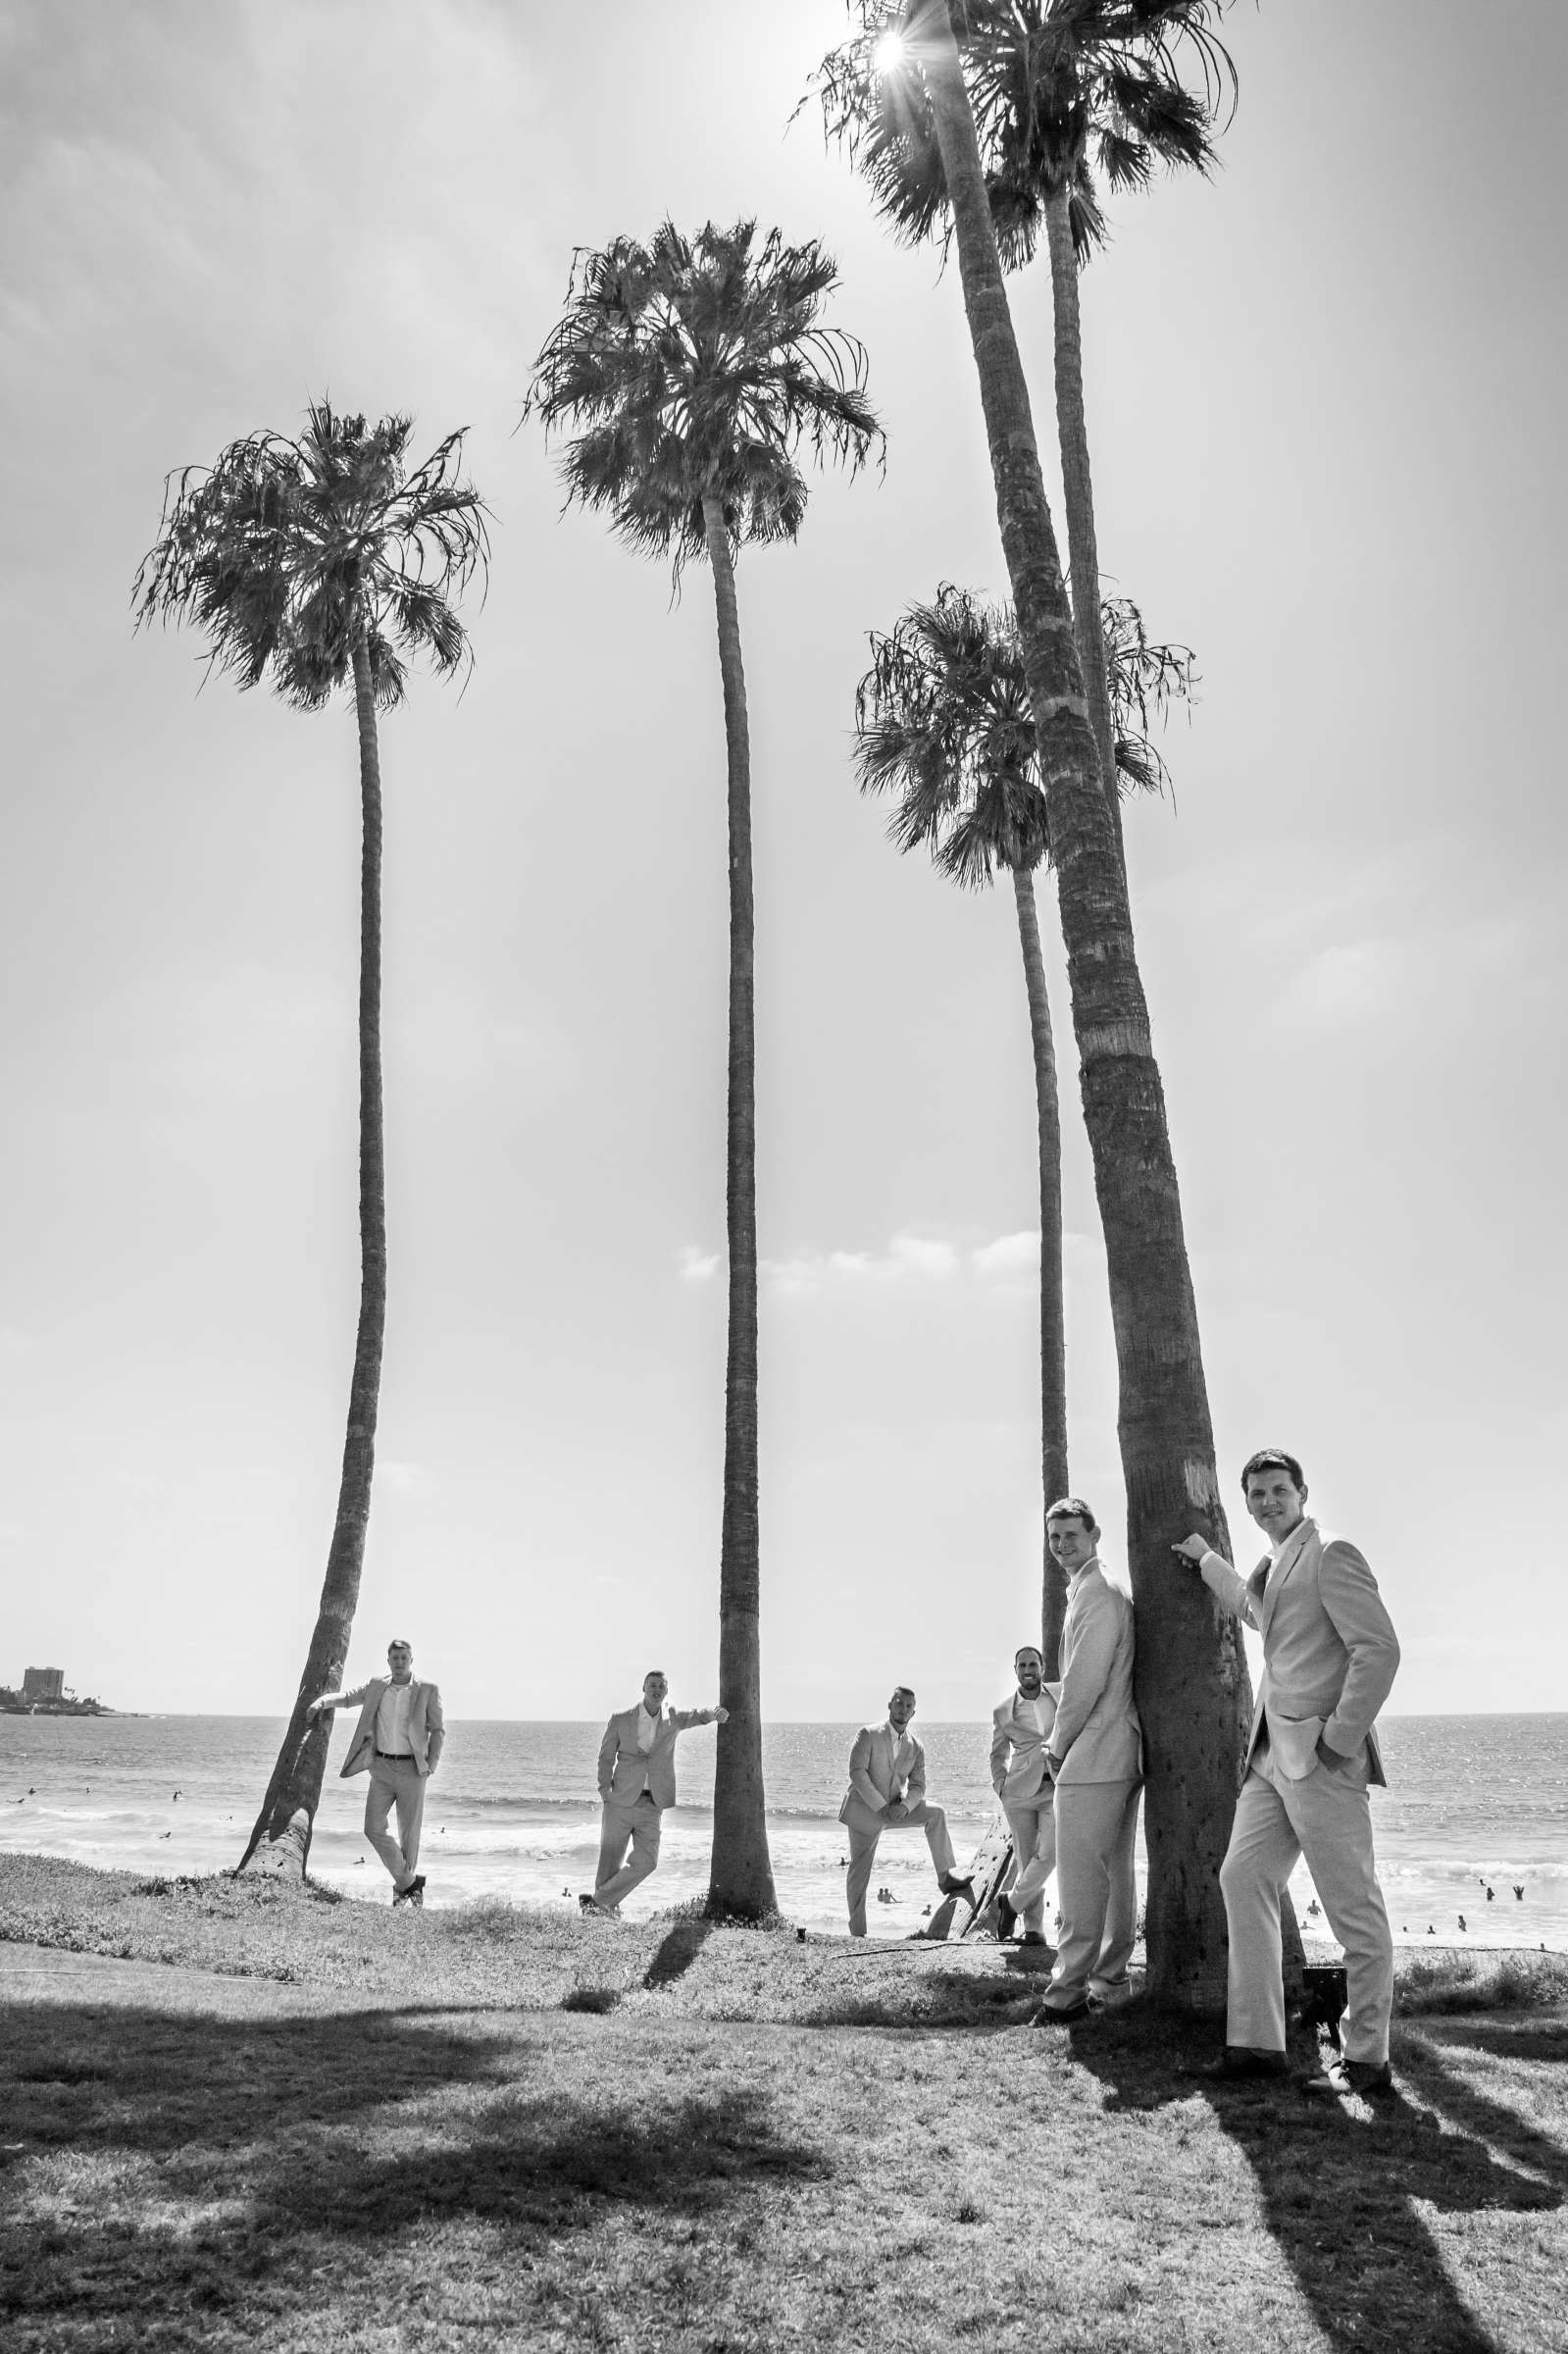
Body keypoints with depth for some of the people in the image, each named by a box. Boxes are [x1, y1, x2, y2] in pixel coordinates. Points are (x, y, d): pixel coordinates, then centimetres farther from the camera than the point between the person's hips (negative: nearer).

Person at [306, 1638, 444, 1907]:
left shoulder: (427, 1690, -5)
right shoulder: (377, 1685, 4)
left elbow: (438, 1730, -1)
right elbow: (347, 1697, 12)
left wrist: (431, 1766, -9)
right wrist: (323, 1700, -6)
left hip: (412, 1769, -3)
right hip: (382, 1767, 3)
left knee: (409, 1833, 3)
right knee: (374, 1828, -4)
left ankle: (403, 1886, 21)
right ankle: (409, 1880, 11)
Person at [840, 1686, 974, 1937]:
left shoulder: (915, 1747, 3)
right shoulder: (868, 1734, -10)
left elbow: (917, 1785, 0)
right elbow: (857, 1772, -17)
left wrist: (904, 1806, -22)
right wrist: (881, 1806, -22)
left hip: (895, 1809, 4)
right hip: (864, 1810, -4)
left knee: (935, 1814, -15)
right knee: (859, 1872, -4)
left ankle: (946, 1877, -11)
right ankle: (857, 1933, 7)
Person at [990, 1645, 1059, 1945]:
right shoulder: (1003, 1712, 8)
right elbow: (998, 1755, 19)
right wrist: (1000, 1786, 6)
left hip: (1057, 1788, 0)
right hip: (1020, 1790, 0)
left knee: (1049, 1853, -15)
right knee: (1026, 1858, 0)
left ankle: (1012, 1903, 6)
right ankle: (1033, 1929, 12)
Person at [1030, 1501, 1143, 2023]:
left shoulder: (1097, 1594, -14)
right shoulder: (1087, 1591, 18)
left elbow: (1084, 1682, -18)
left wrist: (1057, 1747, -7)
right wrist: (1062, 1746, 18)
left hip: (1093, 1758, -10)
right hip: (1118, 1754, 10)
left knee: (1081, 1876, -7)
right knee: (1114, 1873, 14)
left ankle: (1068, 1991, -3)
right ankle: (1109, 1984, 21)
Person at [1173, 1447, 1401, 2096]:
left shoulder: (1331, 1556, -9)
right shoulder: (1274, 1568, 19)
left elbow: (1379, 1648, -17)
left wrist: (1340, 1738, -17)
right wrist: (1206, 1558, 49)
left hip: (1320, 1758, -9)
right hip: (1272, 1754, 9)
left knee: (1354, 1908, -1)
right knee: (1242, 1878, 8)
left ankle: (1366, 2060, 10)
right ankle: (1256, 2042, 15)